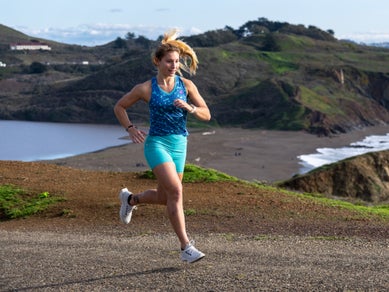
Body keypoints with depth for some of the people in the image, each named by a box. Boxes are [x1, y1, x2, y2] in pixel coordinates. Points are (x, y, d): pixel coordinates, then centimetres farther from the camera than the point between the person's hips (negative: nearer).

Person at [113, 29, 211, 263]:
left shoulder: (186, 85, 1)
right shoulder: (146, 89, -5)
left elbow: (207, 115, 0)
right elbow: (119, 107, 9)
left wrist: (189, 107, -18)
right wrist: (130, 129, -5)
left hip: (179, 145, 5)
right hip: (157, 143, -5)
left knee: (164, 198, 14)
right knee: (175, 191, -21)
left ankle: (131, 199, 46)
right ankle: (186, 247, -16)